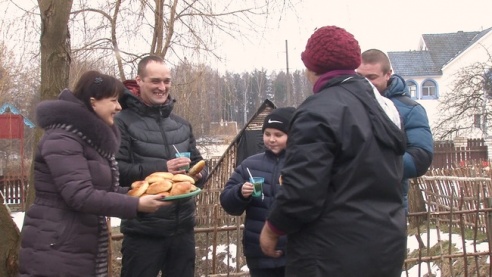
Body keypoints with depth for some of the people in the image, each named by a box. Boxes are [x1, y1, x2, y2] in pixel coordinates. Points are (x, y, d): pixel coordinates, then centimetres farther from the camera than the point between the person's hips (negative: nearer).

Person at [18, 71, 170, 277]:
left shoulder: (92, 138, 12)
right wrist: (136, 205, -23)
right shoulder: (62, 140, -18)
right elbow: (80, 196, -26)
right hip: (56, 253, -9)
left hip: (83, 250, 9)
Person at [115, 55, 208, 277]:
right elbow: (115, 170, -16)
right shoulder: (124, 122, -7)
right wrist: (161, 169, -25)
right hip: (143, 232, -5)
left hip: (183, 230, 6)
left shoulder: (181, 125, 12)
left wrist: (199, 175, -7)